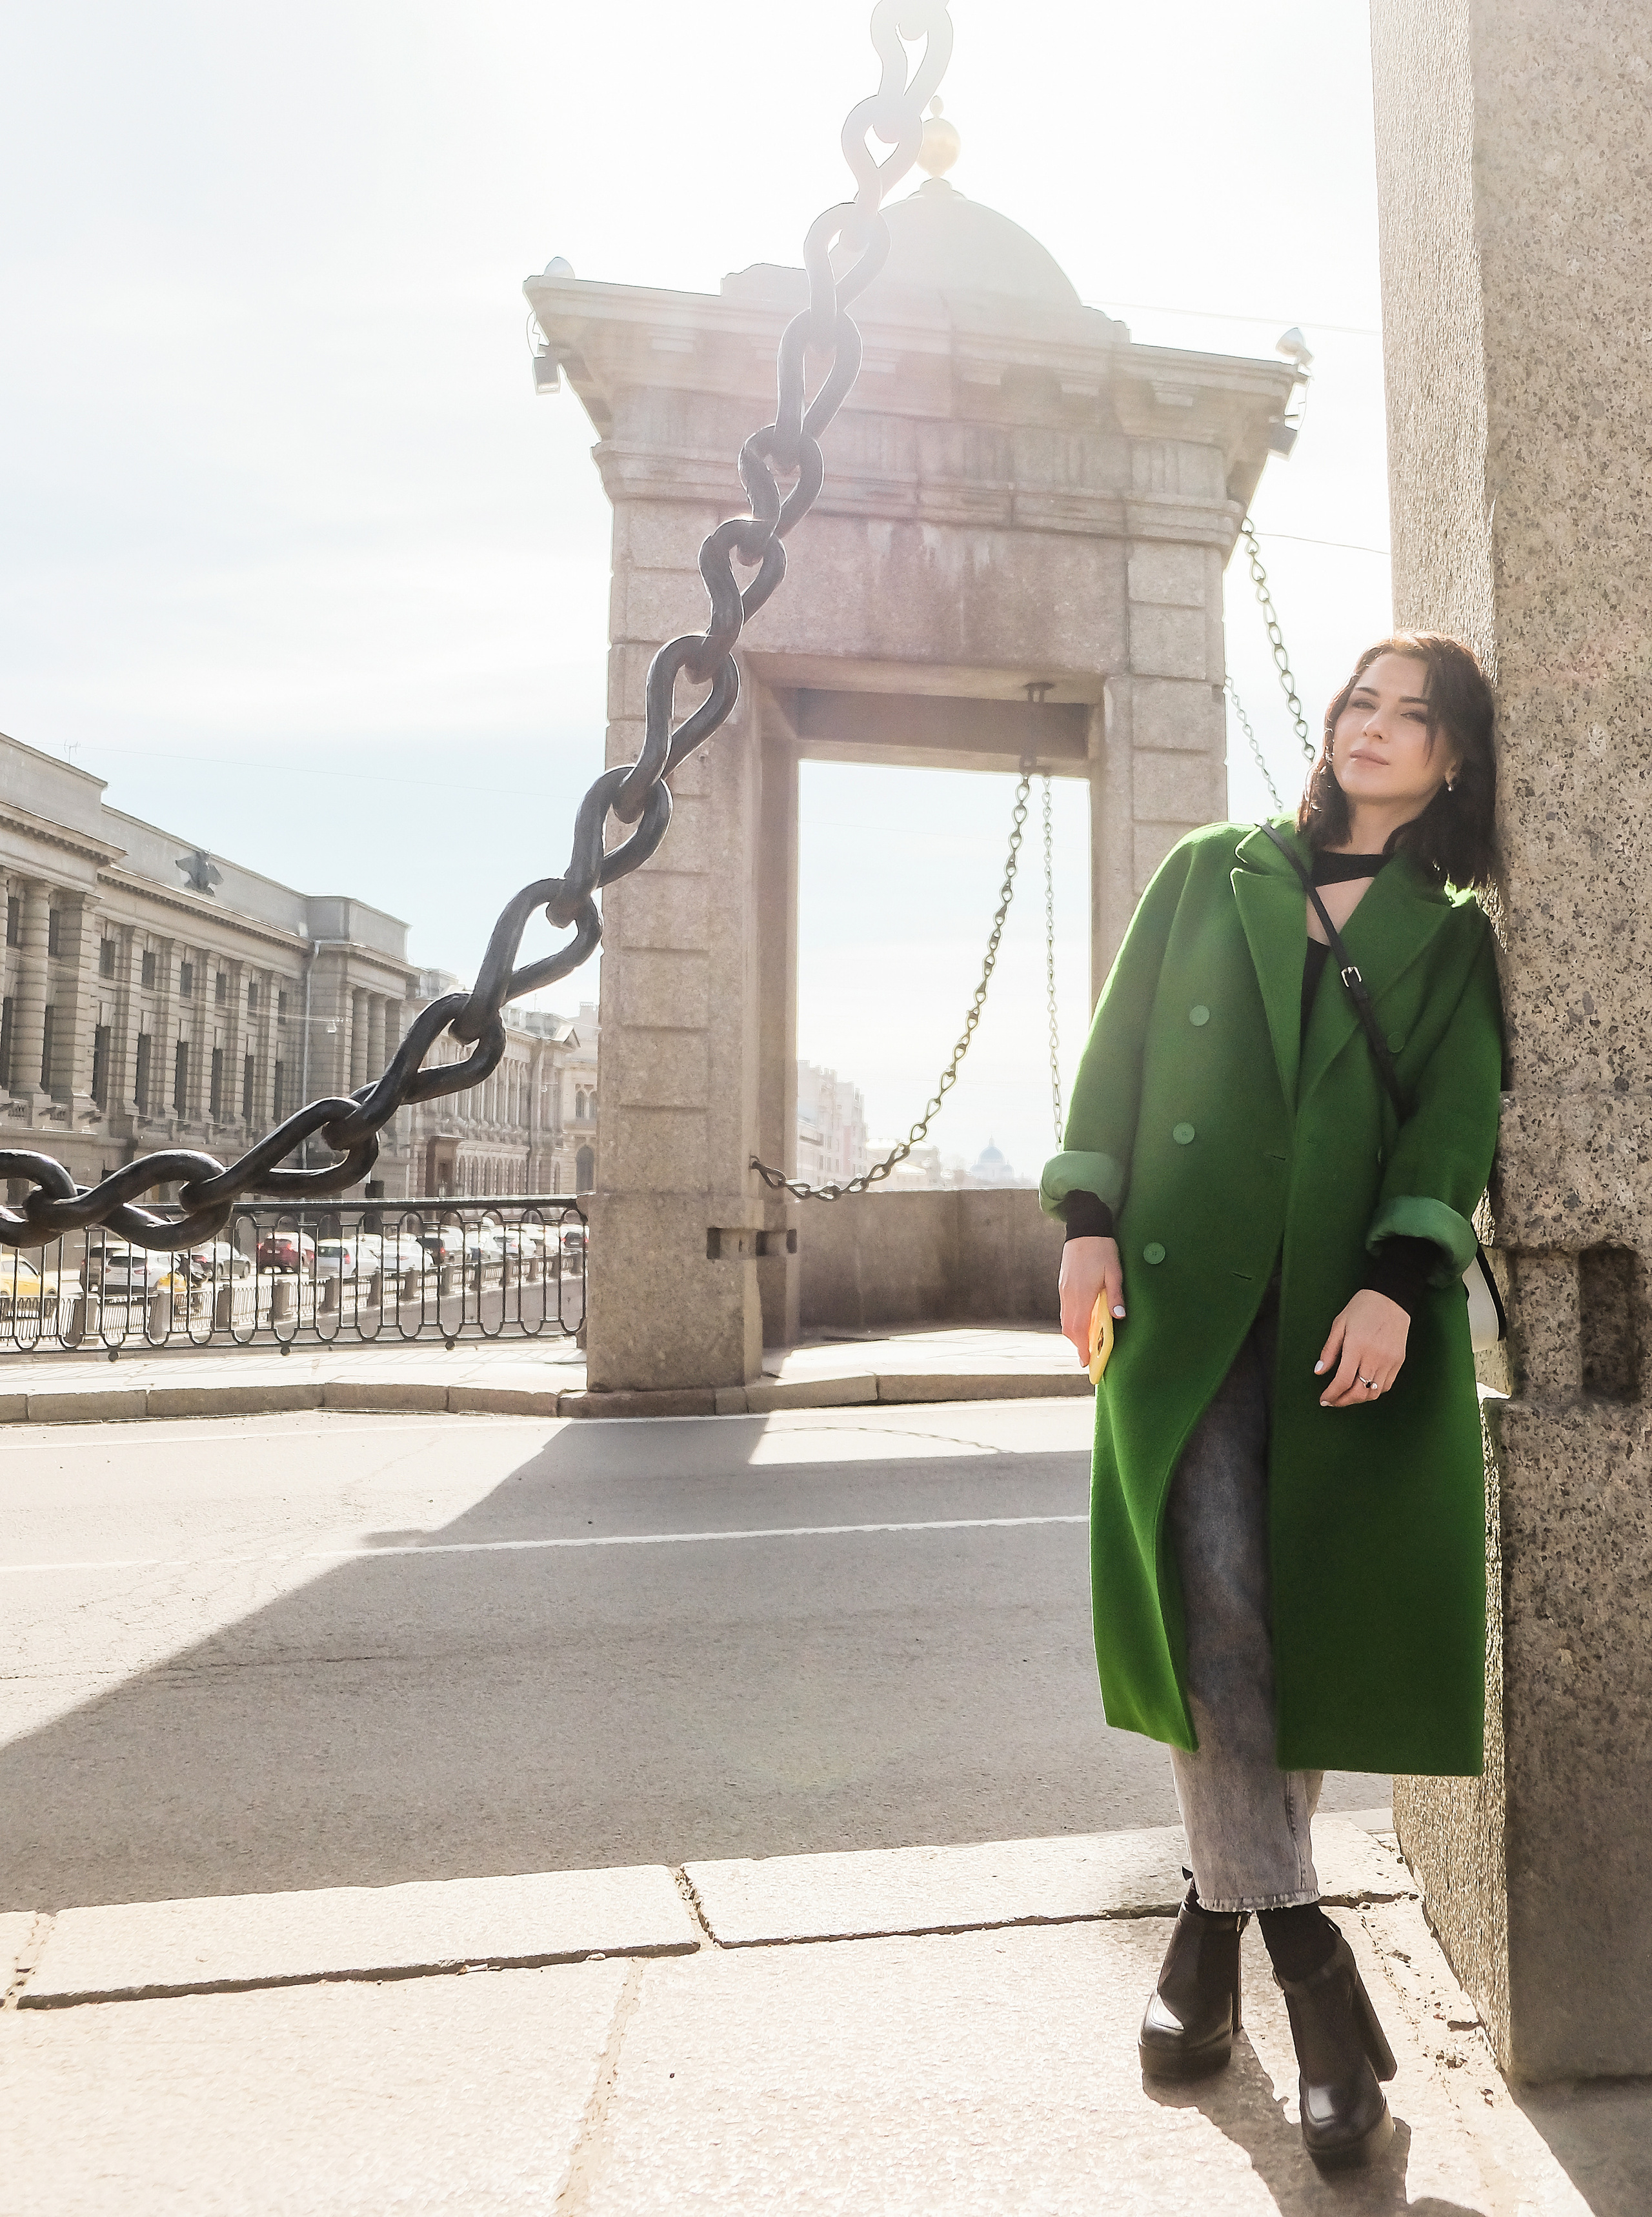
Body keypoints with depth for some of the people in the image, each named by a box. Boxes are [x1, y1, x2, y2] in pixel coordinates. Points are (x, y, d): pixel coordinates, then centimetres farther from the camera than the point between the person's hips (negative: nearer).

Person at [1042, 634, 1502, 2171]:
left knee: (1307, 1603, 2)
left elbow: (1456, 1118, 3)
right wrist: (1089, 1217, -2)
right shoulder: (1209, 872, 15)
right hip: (1190, 1276, 0)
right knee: (1212, 1589, -9)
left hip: (1356, 1293, 1)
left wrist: (1398, 1283, -13)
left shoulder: (1454, 937, 15)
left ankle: (1217, 1922, 19)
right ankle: (1294, 1938, 0)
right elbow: (1121, 1042, 9)